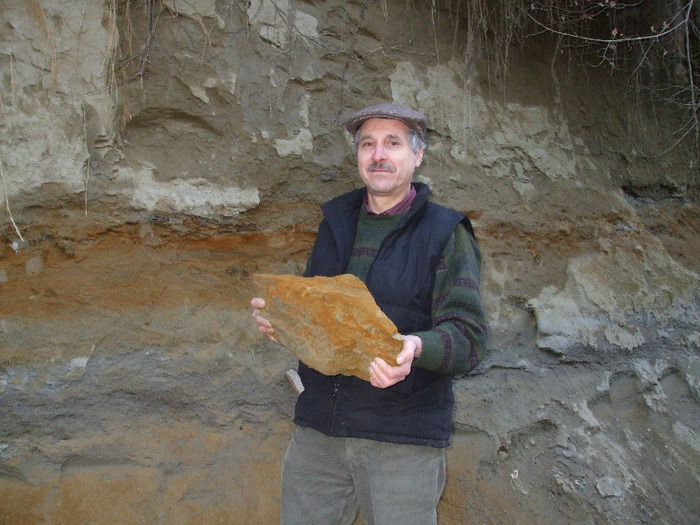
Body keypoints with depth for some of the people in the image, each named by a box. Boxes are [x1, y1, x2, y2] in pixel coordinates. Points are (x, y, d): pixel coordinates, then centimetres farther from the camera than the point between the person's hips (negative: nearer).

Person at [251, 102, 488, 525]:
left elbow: (469, 336, -10)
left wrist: (416, 348, -30)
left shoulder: (445, 234, -3)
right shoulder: (336, 222, 12)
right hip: (317, 430, 4)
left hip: (404, 438, -4)